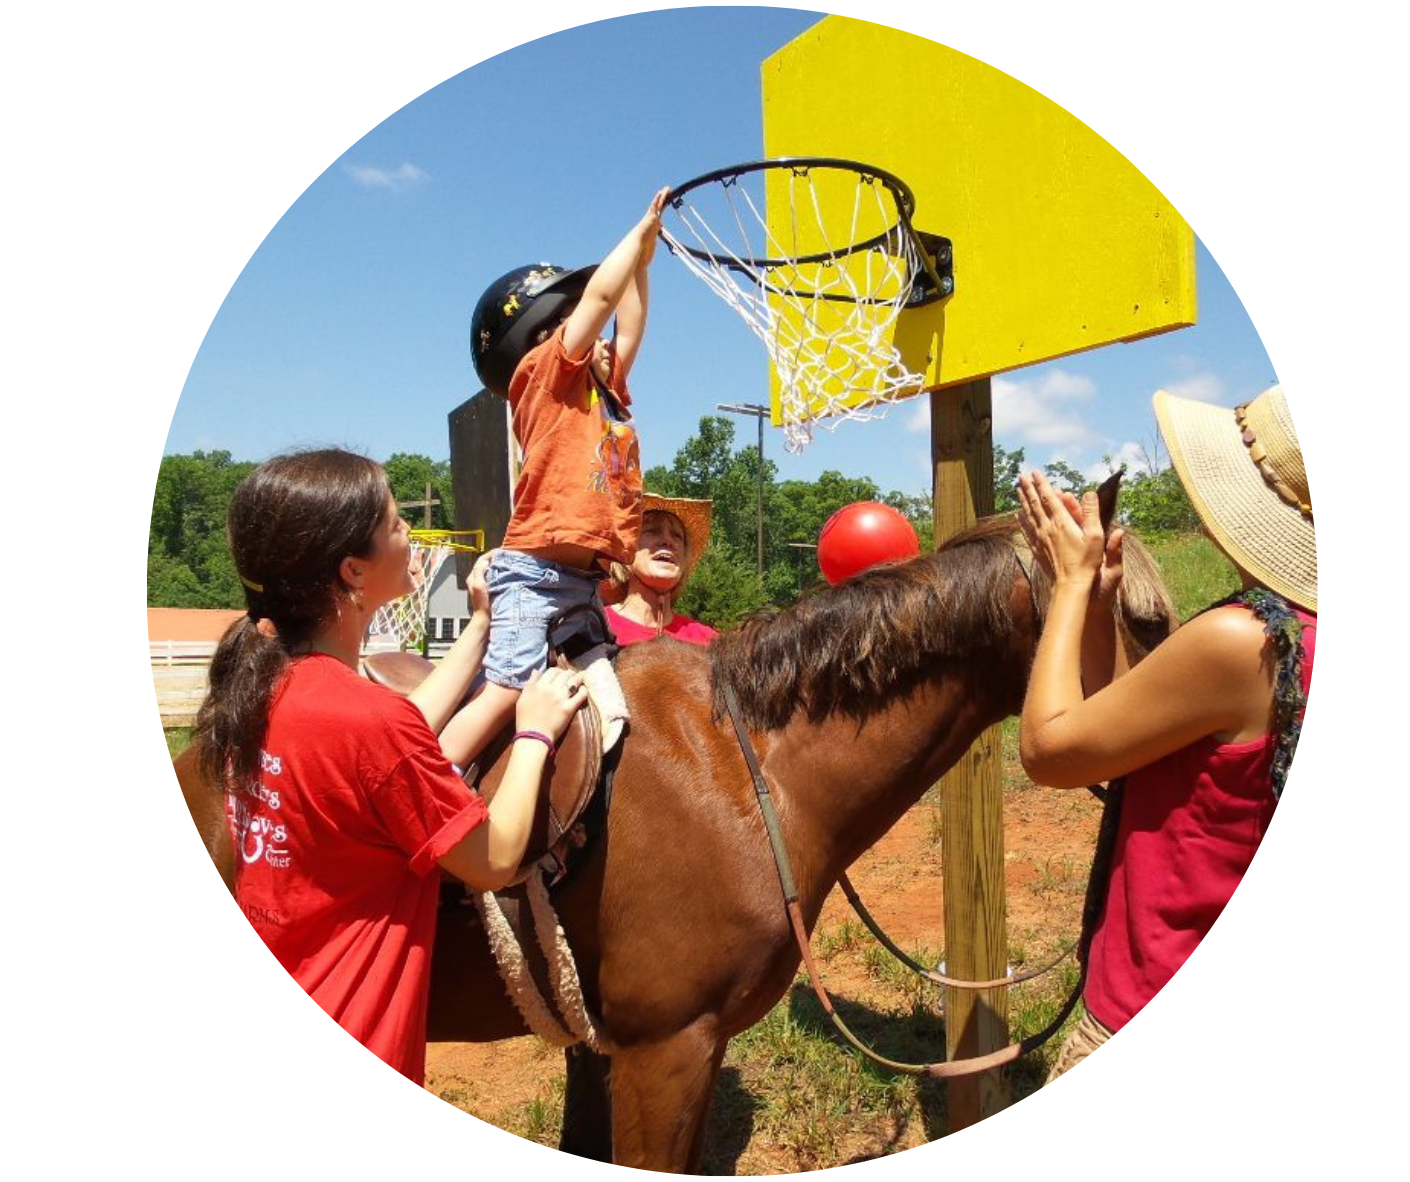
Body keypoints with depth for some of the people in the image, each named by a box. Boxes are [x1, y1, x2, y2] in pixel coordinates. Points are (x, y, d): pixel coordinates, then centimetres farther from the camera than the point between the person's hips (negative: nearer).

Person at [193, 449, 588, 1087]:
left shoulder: (258, 680, -6)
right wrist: (535, 733, -4)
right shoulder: (365, 718, -29)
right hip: (350, 1035, -8)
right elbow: (495, 861, -16)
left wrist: (482, 627, 12)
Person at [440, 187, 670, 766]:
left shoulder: (604, 388, 18)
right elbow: (600, 293, -6)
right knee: (506, 689, -12)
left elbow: (628, 327, 31)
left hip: (584, 584, 8)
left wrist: (642, 260, 28)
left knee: (608, 701, 0)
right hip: (533, 572, -8)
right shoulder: (545, 374, -2)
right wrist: (641, 232, 5)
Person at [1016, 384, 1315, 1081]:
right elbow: (1114, 734, 5)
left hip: (1154, 999, -9)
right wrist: (1095, 602, 1)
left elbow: (1048, 748, -19)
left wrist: (1072, 582, -11)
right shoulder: (1296, 637, 1)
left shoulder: (1238, 639, -27)